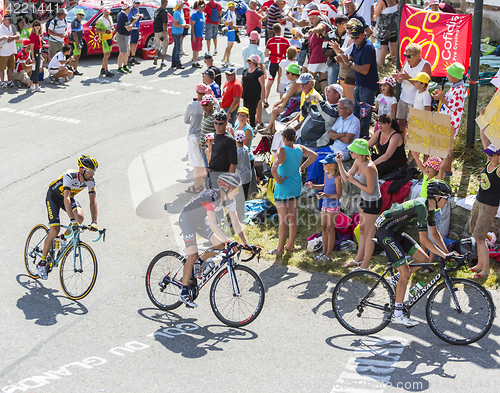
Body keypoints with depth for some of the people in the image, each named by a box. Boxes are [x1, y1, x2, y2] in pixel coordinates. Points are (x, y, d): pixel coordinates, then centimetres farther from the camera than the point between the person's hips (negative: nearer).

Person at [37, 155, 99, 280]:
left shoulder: (91, 180, -21)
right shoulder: (69, 176, -37)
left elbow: (93, 201, -19)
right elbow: (66, 198, -46)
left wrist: (94, 222, -30)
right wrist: (72, 220, -55)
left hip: (69, 197, 5)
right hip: (53, 196, -5)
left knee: (79, 217, -27)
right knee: (55, 230, -17)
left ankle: (65, 237, 4)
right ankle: (42, 262, -3)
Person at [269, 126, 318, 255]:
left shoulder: (282, 151, -23)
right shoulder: (300, 148, -3)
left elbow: (273, 169, -37)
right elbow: (314, 156, 15)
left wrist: (278, 180, -20)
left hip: (283, 188, -7)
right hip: (296, 186, 7)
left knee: (283, 219, 1)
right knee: (293, 217, 15)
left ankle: (280, 248, 10)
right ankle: (290, 245, 27)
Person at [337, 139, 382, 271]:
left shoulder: (368, 167, -30)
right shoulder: (358, 162, -2)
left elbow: (370, 190, -25)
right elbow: (346, 179, 6)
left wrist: (355, 182, -18)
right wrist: (339, 163, -4)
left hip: (373, 202, -9)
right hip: (365, 200, 9)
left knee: (369, 233, 4)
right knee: (362, 230, 20)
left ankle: (365, 265, 15)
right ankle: (359, 259, 35)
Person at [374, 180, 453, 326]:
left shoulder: (428, 207, 4)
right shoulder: (421, 207, -26)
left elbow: (435, 233, 14)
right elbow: (424, 240, -26)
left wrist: (447, 253, 8)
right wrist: (443, 255, -21)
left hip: (396, 232, 10)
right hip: (384, 230, -10)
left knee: (424, 259, 2)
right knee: (405, 272, -12)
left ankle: (395, 280, 16)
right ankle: (397, 315, -6)